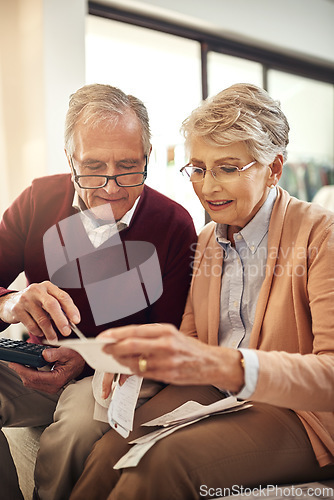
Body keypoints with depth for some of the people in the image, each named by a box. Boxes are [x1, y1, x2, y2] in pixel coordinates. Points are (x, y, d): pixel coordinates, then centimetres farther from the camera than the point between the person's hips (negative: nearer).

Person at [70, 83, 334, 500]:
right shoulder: (208, 240, 11)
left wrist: (218, 364, -39)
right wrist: (141, 355, -11)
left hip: (296, 412, -4)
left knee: (170, 459, -32)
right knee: (111, 450, -24)